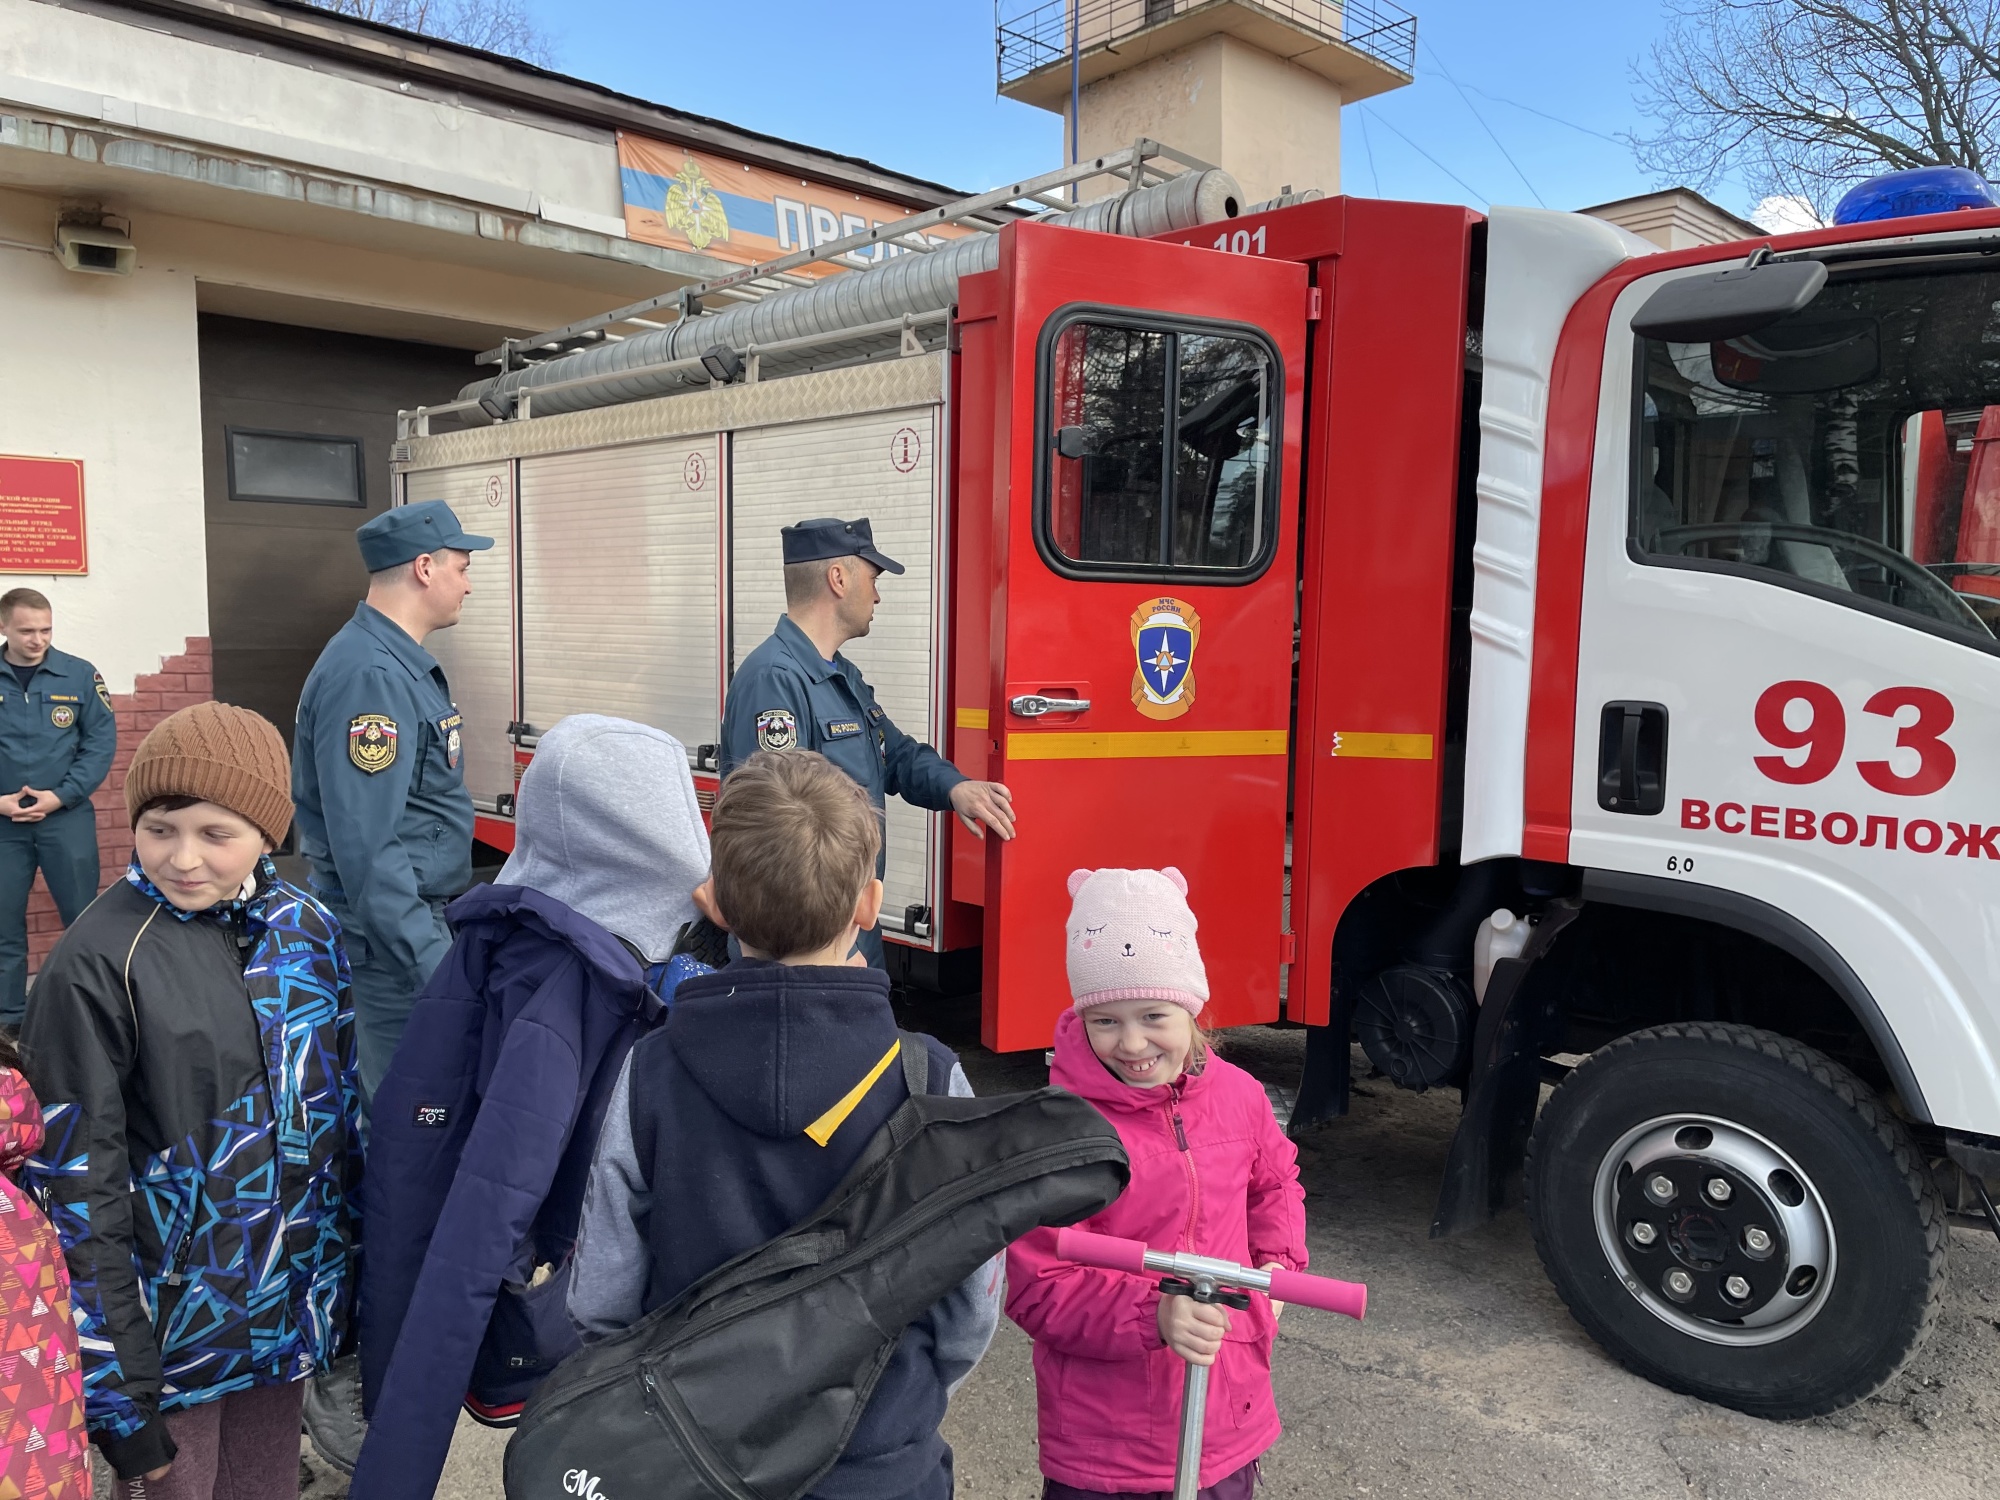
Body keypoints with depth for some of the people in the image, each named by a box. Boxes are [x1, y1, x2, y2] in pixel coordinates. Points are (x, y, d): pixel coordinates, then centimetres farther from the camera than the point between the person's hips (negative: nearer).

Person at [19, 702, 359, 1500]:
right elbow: (77, 1188, -14)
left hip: (292, 1308, 5)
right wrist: (114, 1390, -12)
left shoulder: (305, 928, -3)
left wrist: (357, 1266, 11)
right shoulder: (95, 966, -18)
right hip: (172, 1327, -4)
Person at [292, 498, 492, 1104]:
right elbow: (368, 850, -26)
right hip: (392, 938, -10)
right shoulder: (369, 676, -21)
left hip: (419, 917, 10)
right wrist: (435, 967, -26)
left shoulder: (403, 662, 11)